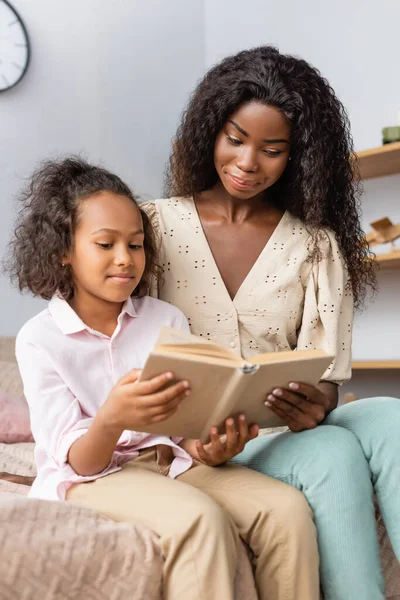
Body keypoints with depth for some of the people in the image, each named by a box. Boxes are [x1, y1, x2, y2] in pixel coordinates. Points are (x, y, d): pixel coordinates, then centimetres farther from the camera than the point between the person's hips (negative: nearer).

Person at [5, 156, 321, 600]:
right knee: (199, 519, -34)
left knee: (287, 509, -22)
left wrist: (207, 446, -22)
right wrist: (111, 422, -36)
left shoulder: (167, 320, 6)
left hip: (172, 462, 4)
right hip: (91, 476, -4)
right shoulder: (39, 339, -5)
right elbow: (79, 463, -12)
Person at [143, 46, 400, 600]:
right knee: (335, 454, -30)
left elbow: (329, 371, 3)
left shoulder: (316, 243, 8)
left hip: (286, 429, 3)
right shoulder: (156, 225, 2)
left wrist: (317, 405, -22)